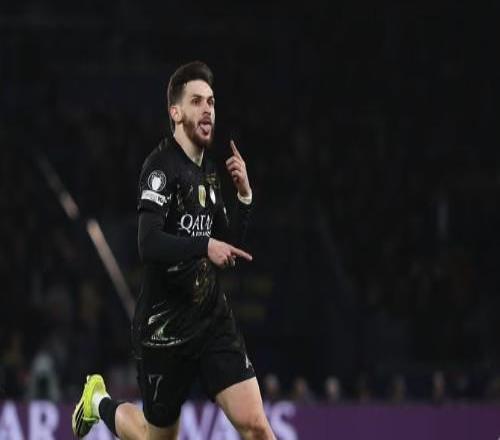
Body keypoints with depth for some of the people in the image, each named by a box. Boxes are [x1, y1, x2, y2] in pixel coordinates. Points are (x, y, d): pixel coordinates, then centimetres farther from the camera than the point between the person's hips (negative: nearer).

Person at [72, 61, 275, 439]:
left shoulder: (209, 171, 10)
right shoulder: (162, 167, -14)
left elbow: (228, 250, 13)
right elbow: (149, 245, -27)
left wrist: (244, 197, 1)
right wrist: (204, 245, -38)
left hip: (213, 319, 6)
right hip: (165, 327, -6)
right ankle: (99, 402, 40)